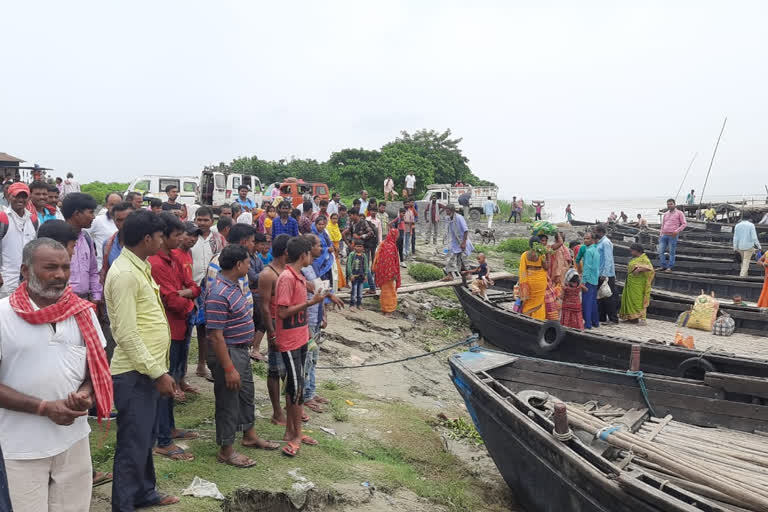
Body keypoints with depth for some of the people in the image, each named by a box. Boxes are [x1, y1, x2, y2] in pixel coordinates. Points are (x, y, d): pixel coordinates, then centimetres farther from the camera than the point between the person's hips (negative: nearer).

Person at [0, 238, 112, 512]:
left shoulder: (82, 310, 0)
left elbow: (99, 363, 8)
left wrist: (86, 392, -11)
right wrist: (44, 407, -17)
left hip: (75, 437, 3)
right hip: (24, 446, -3)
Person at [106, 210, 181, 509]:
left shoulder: (140, 267, 11)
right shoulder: (125, 273, -20)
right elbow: (127, 334, -23)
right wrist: (158, 372, -20)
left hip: (148, 370, 10)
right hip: (134, 374, -10)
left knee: (145, 438, 21)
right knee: (133, 443, 2)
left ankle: (144, 493, 36)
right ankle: (123, 504, 16)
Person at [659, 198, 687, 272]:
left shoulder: (679, 213, 2)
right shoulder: (665, 214, 18)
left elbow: (684, 224, -4)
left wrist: (677, 231, -16)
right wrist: (661, 235, 17)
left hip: (672, 236, -5)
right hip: (664, 235, 5)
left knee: (671, 252, -1)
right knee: (661, 251, 0)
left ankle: (669, 267, 4)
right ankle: (663, 266, 8)